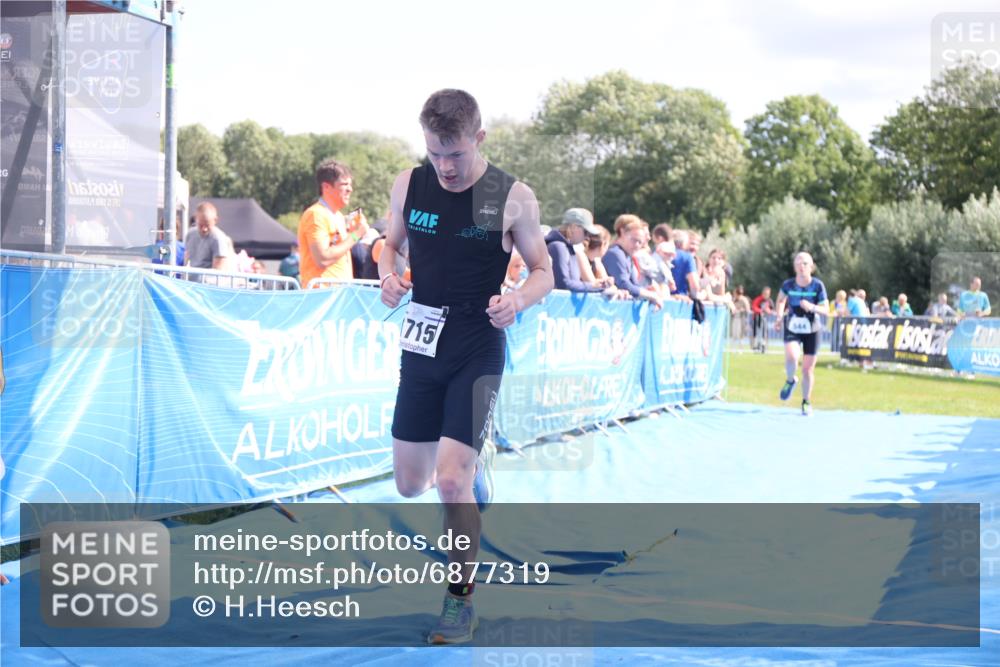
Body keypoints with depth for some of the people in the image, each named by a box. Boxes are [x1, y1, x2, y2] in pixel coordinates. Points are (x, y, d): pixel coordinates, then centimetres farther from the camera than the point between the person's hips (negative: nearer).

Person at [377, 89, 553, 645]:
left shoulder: (513, 197, -10)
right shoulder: (408, 185, -1)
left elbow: (544, 272, -1)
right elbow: (390, 244, 14)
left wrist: (519, 300, -23)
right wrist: (388, 277, -8)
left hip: (478, 352, -4)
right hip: (422, 345, 4)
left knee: (452, 478, -15)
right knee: (410, 484, 10)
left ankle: (462, 599, 5)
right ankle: (477, 456, 44)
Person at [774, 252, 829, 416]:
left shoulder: (818, 285, -13)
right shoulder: (788, 284, -10)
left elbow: (826, 310, -10)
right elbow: (781, 300, 12)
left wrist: (812, 307, -29)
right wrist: (780, 317, 0)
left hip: (811, 330, 0)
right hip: (792, 329, 0)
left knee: (808, 368, 5)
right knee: (791, 357, -28)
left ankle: (806, 402, 25)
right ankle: (790, 381, 5)